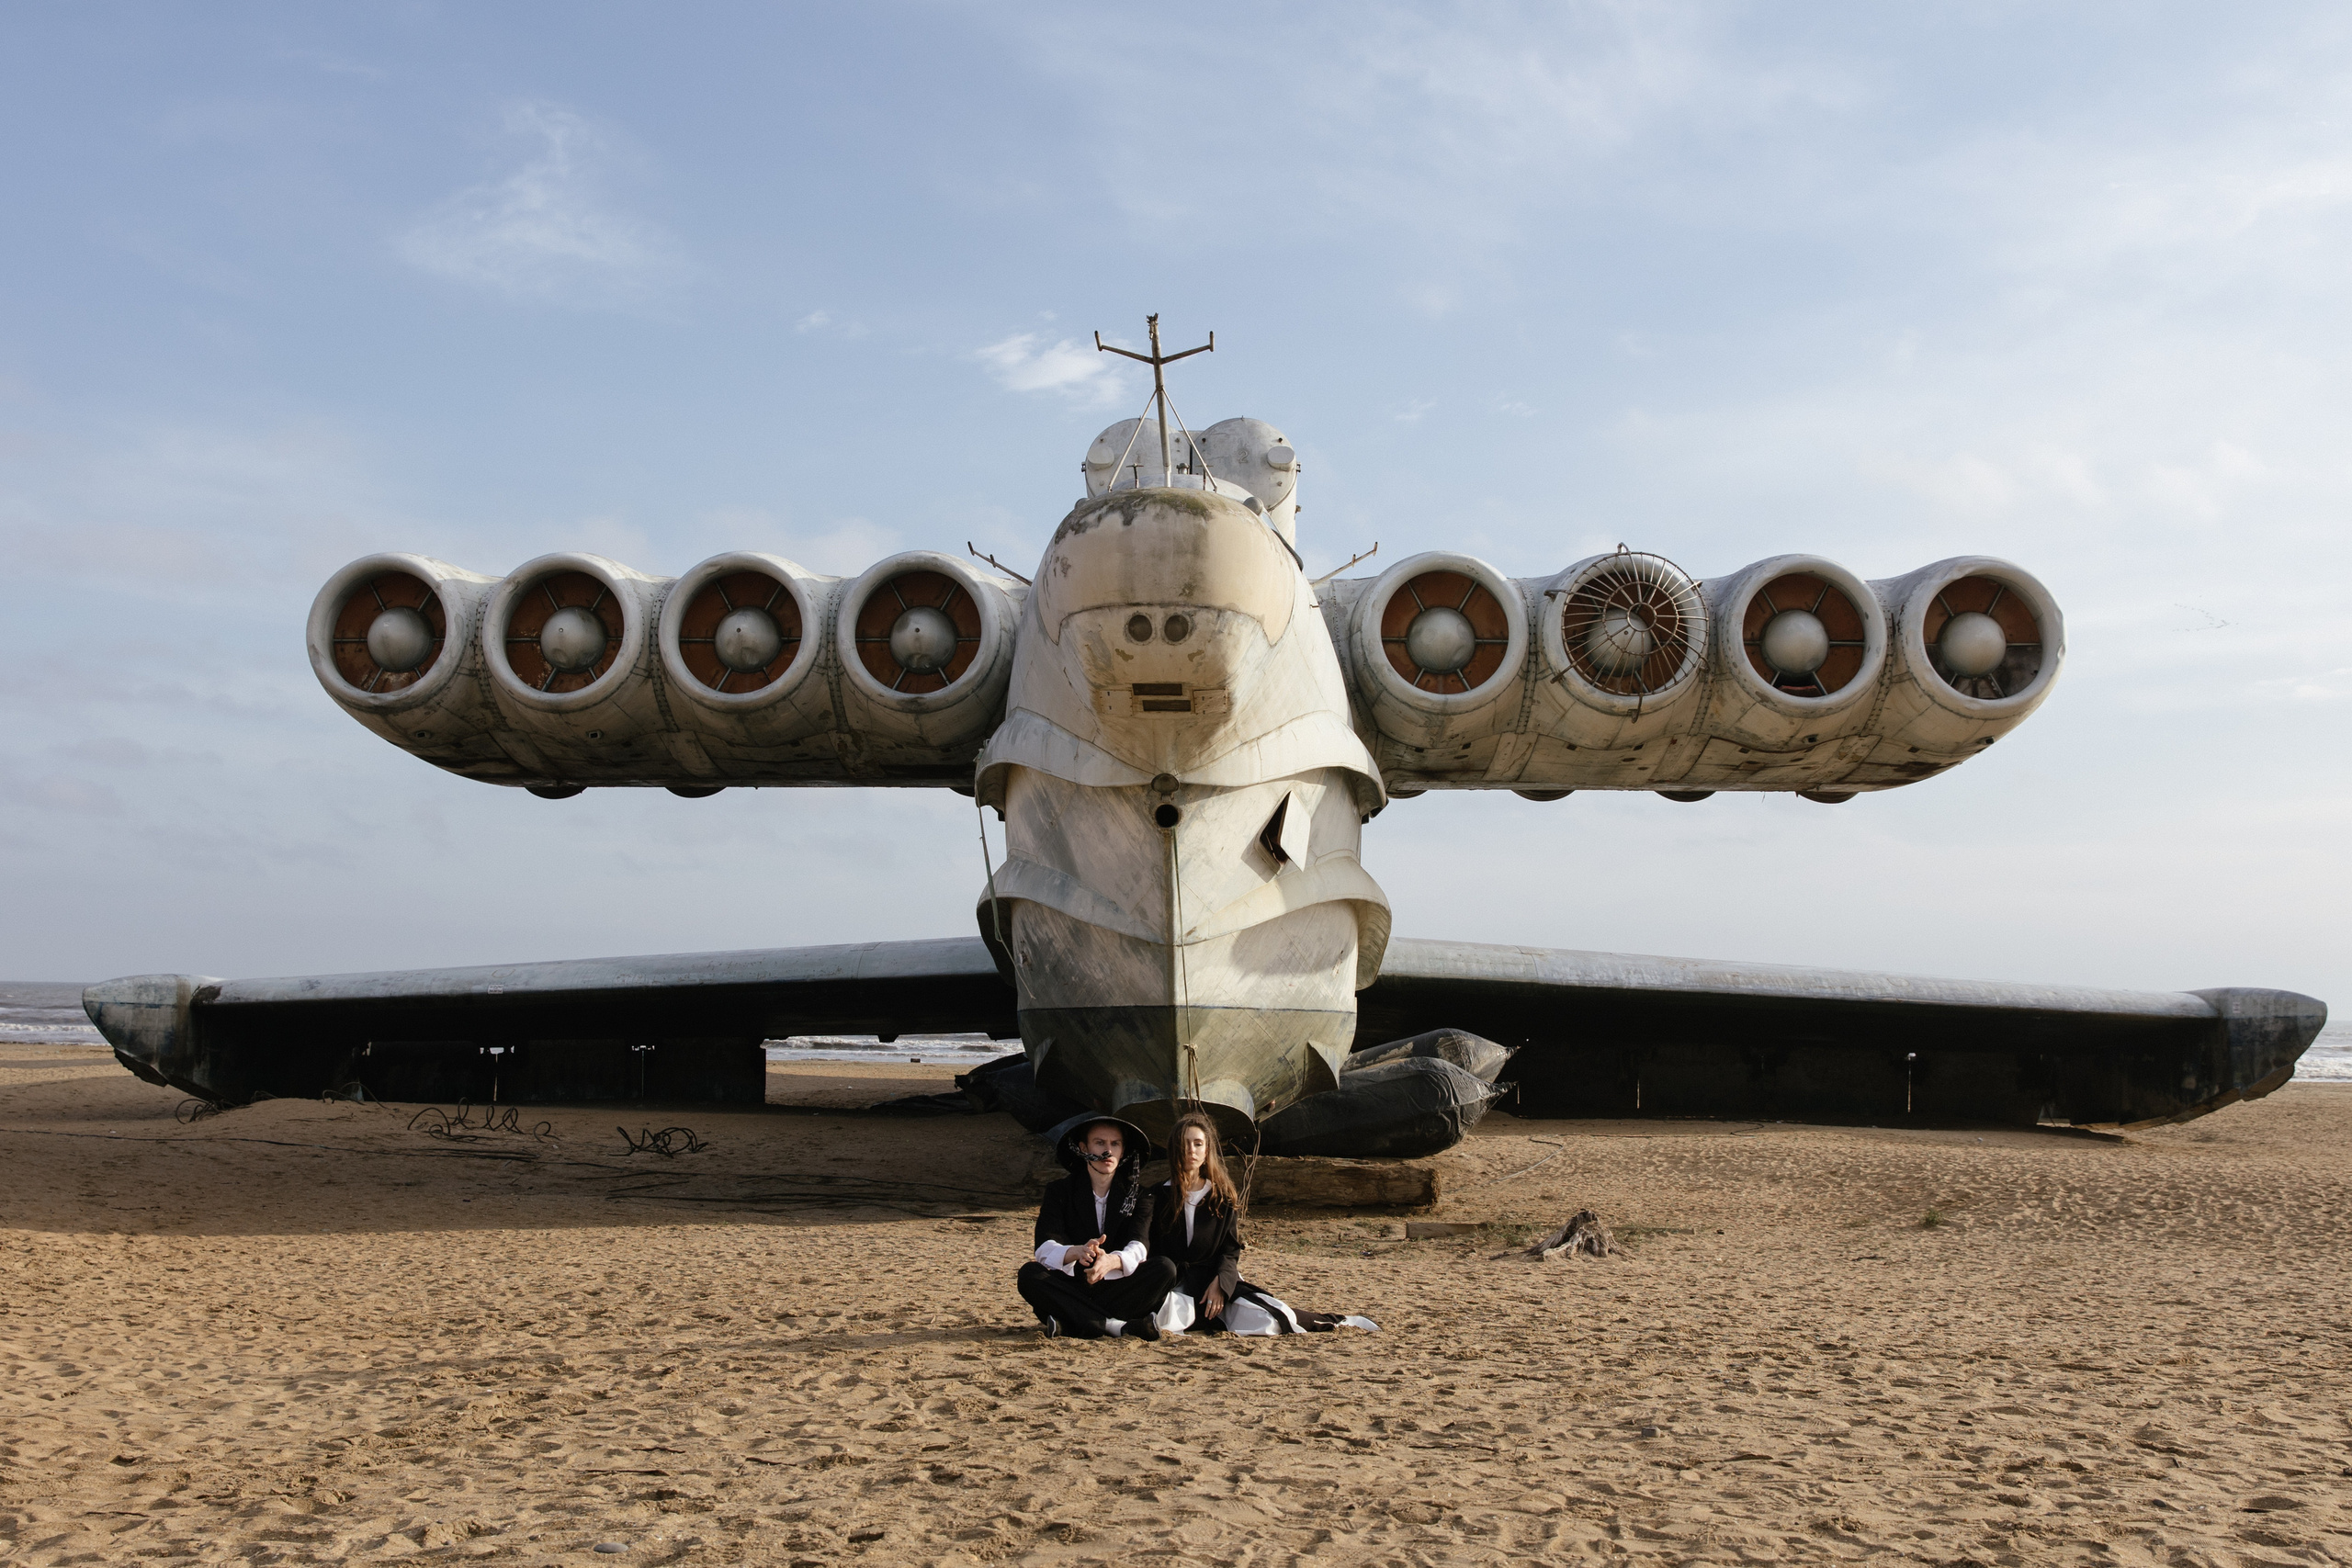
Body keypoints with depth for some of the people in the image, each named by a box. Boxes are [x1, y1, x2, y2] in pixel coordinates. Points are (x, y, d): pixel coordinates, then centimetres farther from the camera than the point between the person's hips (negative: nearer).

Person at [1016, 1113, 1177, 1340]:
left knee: (1165, 1268, -24)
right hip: (1071, 1291, 0)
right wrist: (1076, 1252, -37)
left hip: (1119, 1290, 1)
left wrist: (1112, 1261, -38)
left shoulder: (1137, 1194, 6)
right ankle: (1115, 1325, -36)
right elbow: (1045, 1248, -12)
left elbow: (1138, 1247, -13)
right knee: (1029, 1273, -28)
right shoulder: (1059, 1192, 5)